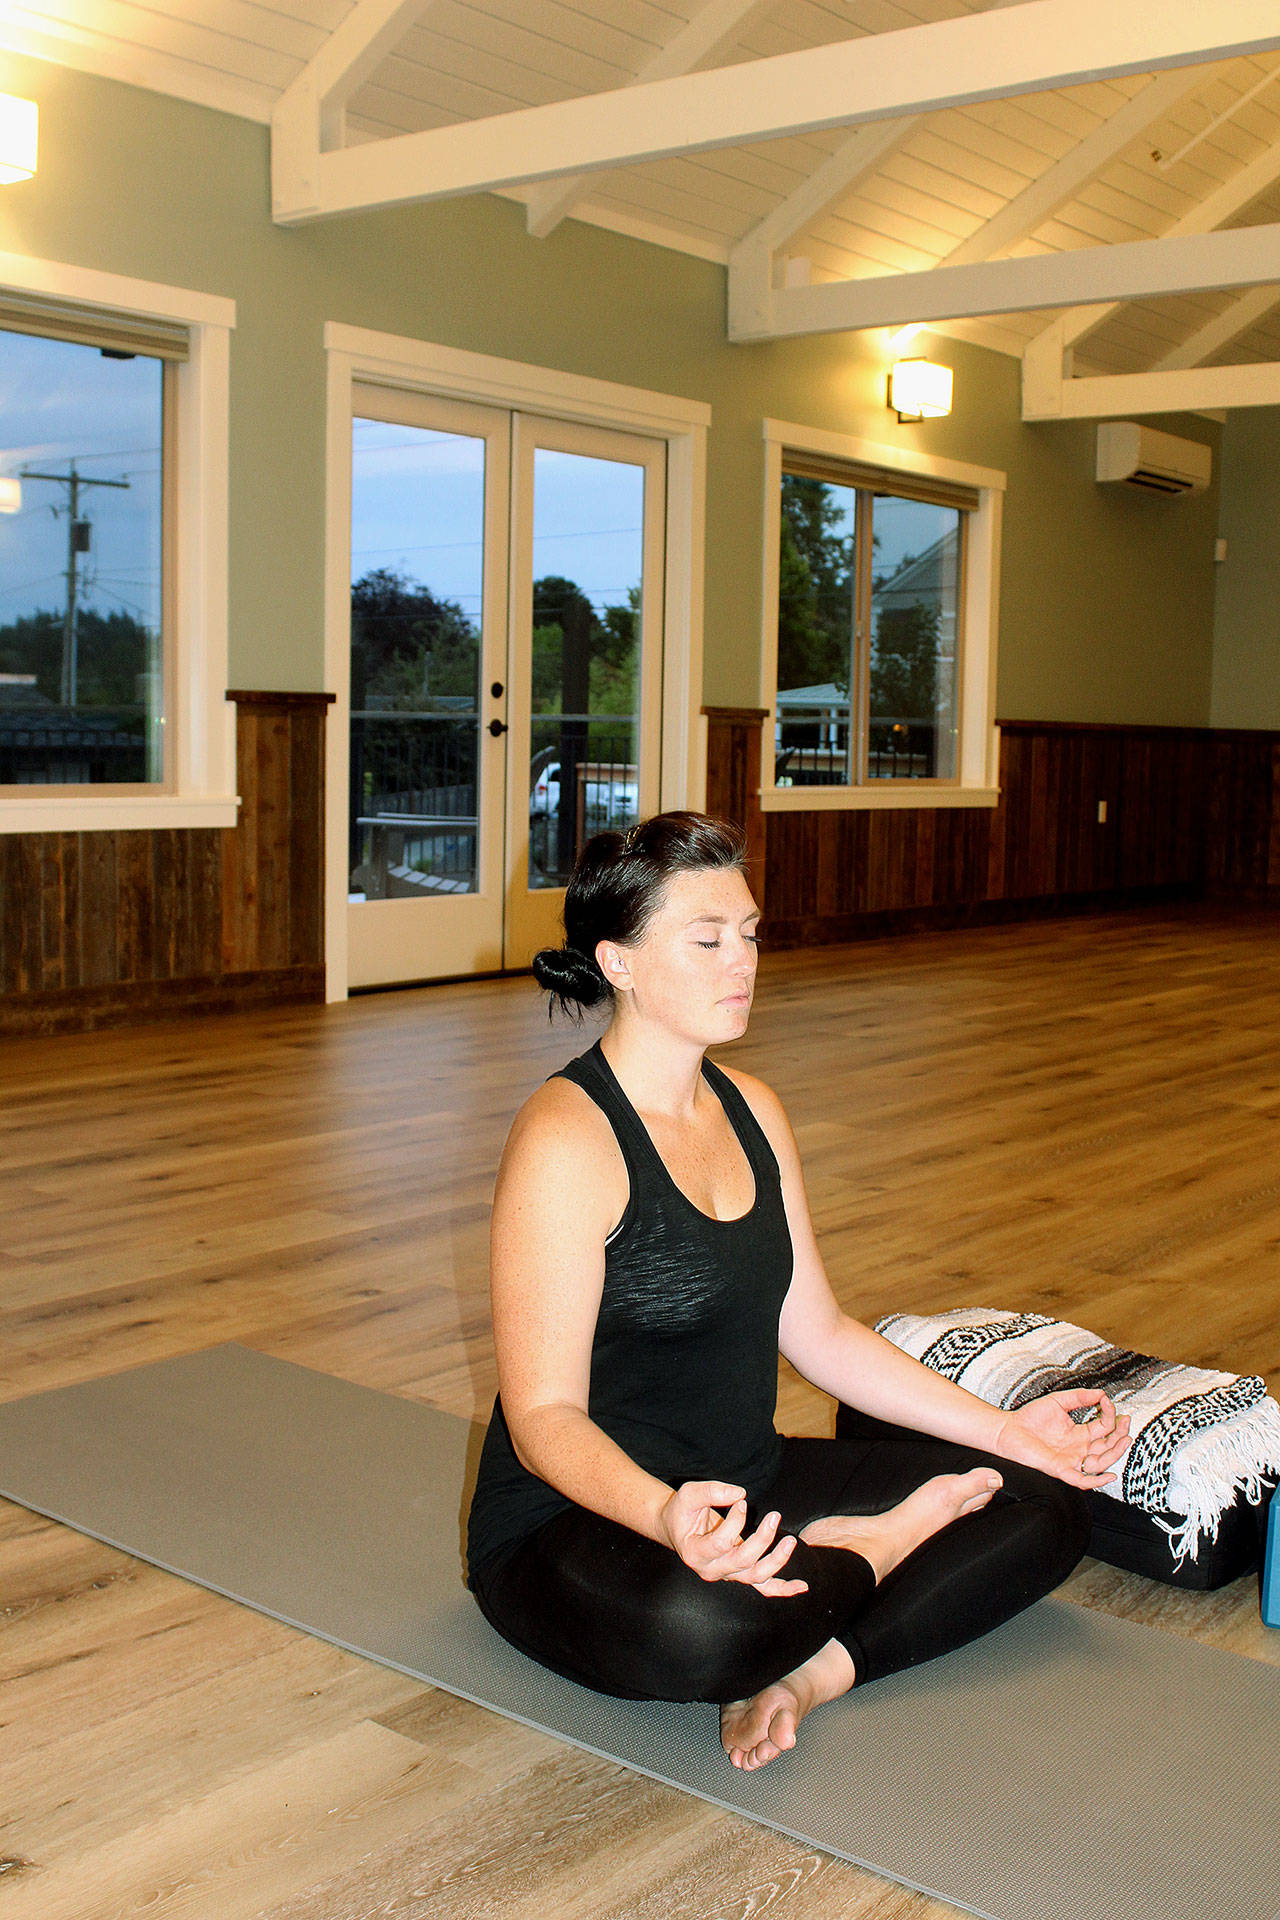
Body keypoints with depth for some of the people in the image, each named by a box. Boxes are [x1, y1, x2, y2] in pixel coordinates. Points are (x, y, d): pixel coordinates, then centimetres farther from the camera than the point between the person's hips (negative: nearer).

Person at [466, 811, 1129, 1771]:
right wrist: (668, 1516, -42)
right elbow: (545, 1416, -22)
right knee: (705, 1624, -41)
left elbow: (819, 1333, 12)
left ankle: (813, 1670, -17)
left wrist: (1007, 1429, 7)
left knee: (1044, 1501, 0)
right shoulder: (567, 1139, -20)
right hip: (573, 1521, -8)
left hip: (746, 1489, 8)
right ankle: (865, 1549, -8)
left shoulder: (753, 1111, 7)